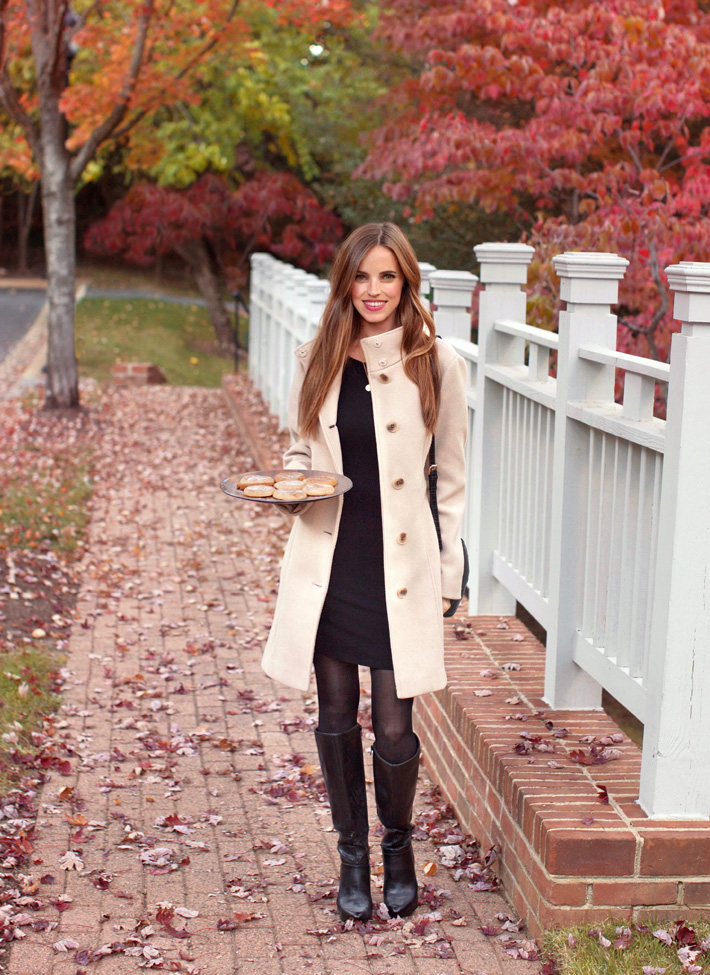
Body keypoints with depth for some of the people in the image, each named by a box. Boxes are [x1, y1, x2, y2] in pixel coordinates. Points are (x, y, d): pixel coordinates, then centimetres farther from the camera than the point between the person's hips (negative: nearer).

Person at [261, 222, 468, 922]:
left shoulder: (439, 365, -2)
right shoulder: (317, 362, 4)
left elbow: (451, 478, 3)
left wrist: (450, 570, 3)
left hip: (401, 567, -2)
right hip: (328, 561, 3)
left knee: (394, 726, 0)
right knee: (336, 716, 10)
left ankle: (398, 846, 27)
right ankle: (352, 854, 29)